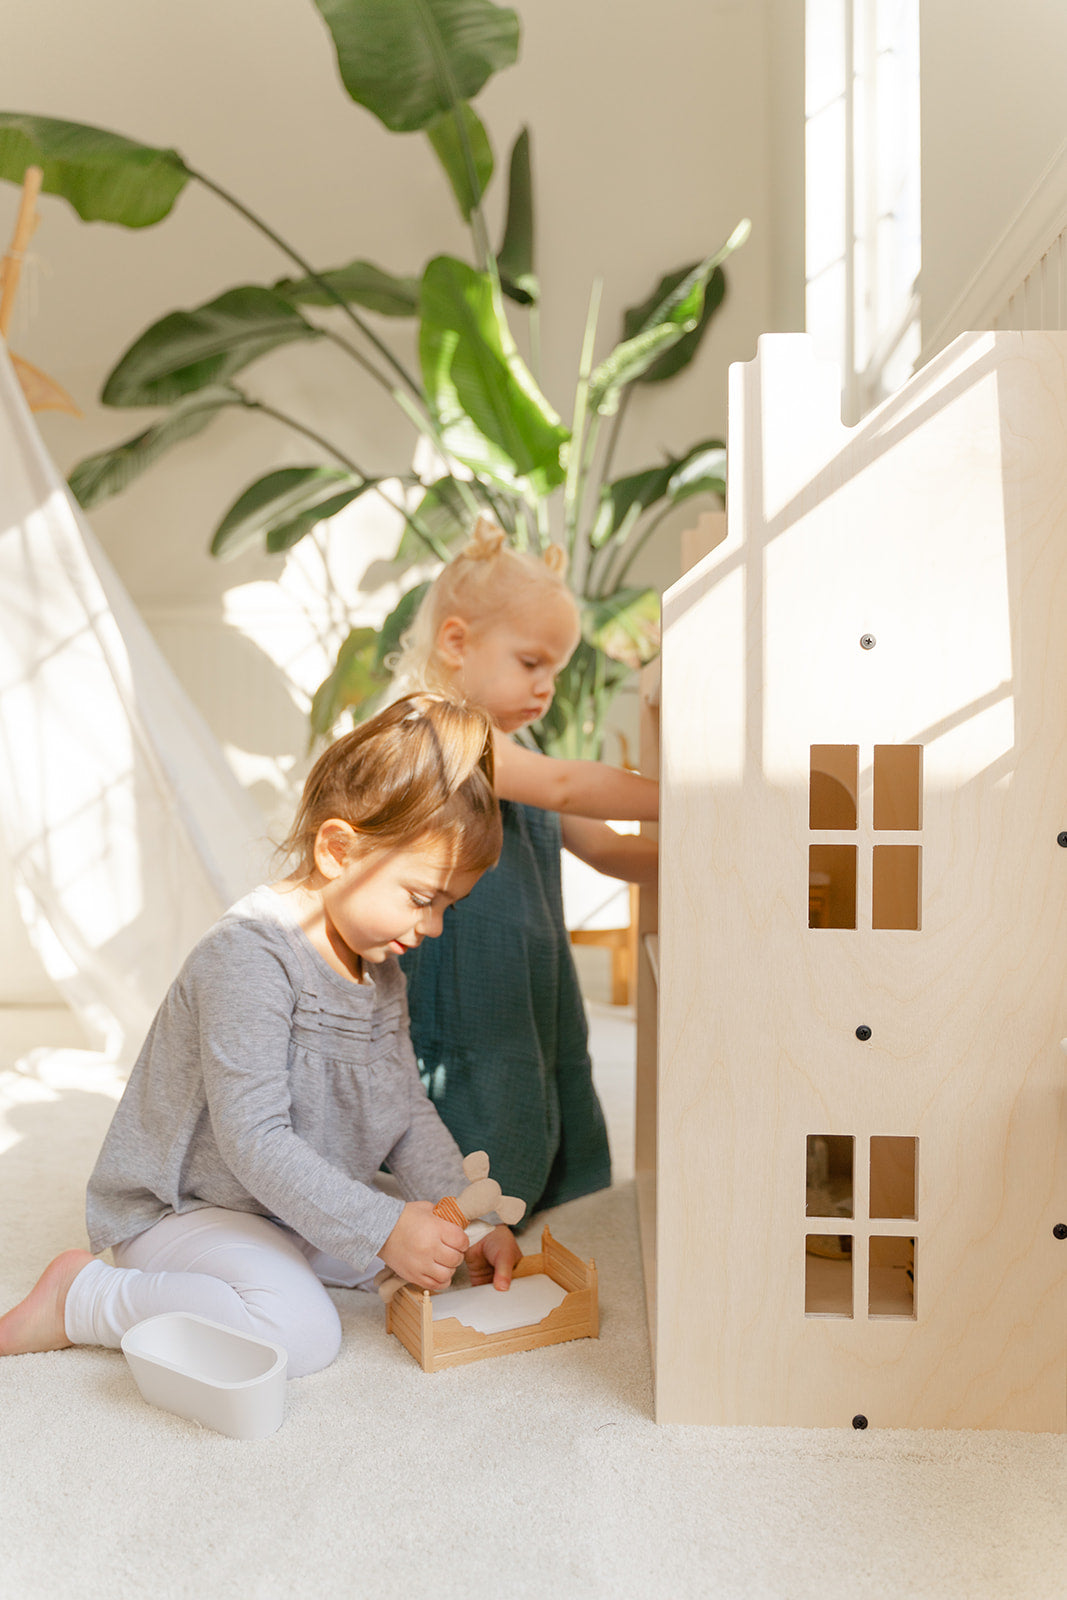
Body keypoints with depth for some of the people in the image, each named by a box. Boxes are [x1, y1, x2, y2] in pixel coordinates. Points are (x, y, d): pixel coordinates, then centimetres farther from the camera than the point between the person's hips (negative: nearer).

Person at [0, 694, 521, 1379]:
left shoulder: (380, 967, 2)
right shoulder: (250, 955, -27)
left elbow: (409, 1114, 6)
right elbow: (253, 1138, -32)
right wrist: (381, 1229, -32)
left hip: (299, 1204, 9)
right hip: (177, 1209, -8)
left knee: (436, 1257, 2)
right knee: (302, 1334, -29)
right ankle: (83, 1297, -10)